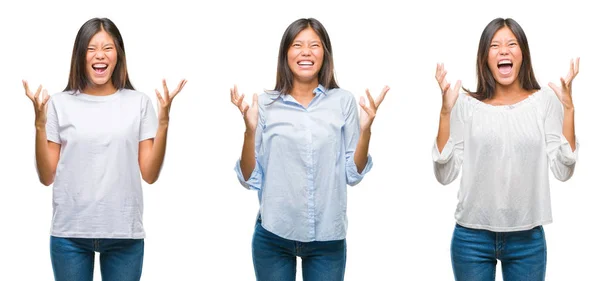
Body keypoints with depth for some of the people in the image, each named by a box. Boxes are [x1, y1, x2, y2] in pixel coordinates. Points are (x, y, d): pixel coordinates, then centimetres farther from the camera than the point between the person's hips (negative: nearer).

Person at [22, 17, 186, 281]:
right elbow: (47, 177, 2)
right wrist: (40, 123, -7)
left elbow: (150, 174, 1)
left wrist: (163, 121, -7)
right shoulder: (60, 104, 1)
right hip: (70, 233, 0)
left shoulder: (138, 102, 3)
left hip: (124, 233, 0)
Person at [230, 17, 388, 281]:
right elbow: (250, 179, -3)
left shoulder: (343, 101, -1)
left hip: (328, 239, 0)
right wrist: (250, 129, -16)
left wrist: (365, 129, -12)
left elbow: (353, 175, 0)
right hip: (273, 237, 0)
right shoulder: (266, 104, -3)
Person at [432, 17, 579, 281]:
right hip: (472, 238, 0)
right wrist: (446, 111, -12)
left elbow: (563, 171, -5)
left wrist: (568, 108, -9)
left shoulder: (544, 100, 0)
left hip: (527, 238, 1)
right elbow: (445, 175, -6)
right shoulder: (467, 104, -3)